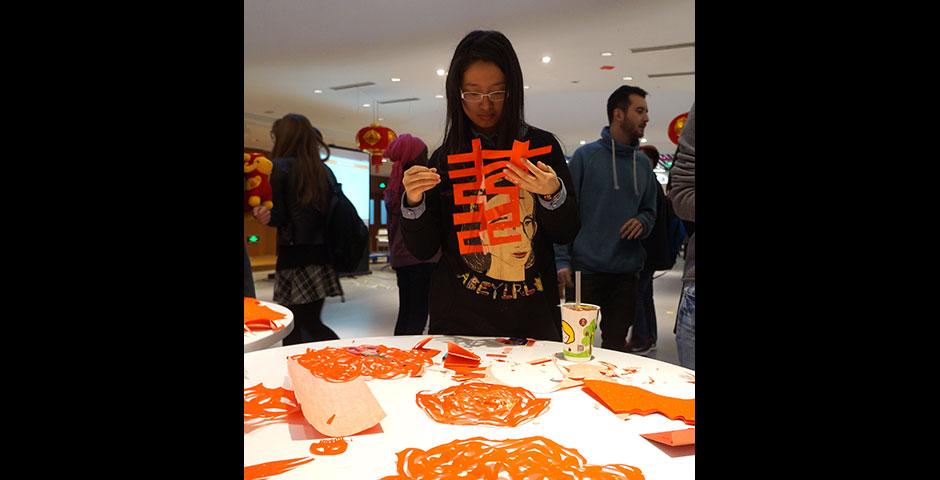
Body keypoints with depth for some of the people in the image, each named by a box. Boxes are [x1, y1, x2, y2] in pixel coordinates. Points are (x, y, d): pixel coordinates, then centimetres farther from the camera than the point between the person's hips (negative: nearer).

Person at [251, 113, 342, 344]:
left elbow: (278, 217, -7)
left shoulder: (280, 167, -5)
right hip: (322, 255, 6)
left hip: (295, 257, -6)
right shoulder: (324, 170, 10)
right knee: (311, 321, 14)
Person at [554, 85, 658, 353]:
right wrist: (562, 260, -12)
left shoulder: (643, 163, 11)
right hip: (585, 268, -4)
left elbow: (649, 209, 19)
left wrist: (642, 222, -5)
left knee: (616, 344, 13)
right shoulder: (585, 155, -3)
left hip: (627, 270, 5)